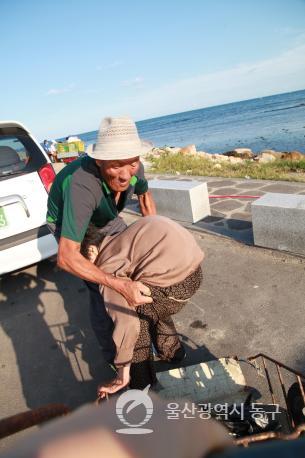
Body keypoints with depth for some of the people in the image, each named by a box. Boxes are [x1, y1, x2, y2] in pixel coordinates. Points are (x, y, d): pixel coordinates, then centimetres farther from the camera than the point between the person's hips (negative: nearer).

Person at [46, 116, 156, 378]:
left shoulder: (134, 169, -27)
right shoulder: (82, 186, -47)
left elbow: (145, 195, 0)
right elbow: (66, 258, -48)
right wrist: (121, 286, -54)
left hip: (105, 218, 6)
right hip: (68, 225, -6)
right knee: (102, 288, -13)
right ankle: (113, 356, 11)